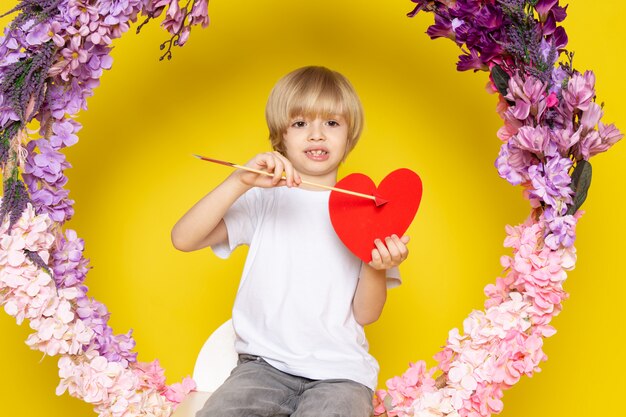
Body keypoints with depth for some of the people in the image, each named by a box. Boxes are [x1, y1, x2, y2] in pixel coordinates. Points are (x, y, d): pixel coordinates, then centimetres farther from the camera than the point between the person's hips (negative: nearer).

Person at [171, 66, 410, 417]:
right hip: (265, 364, 0)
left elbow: (365, 315, 4)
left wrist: (377, 268, -17)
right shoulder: (263, 198, 4)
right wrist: (240, 182, -21)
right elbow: (183, 239, -10)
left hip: (340, 372, 0)